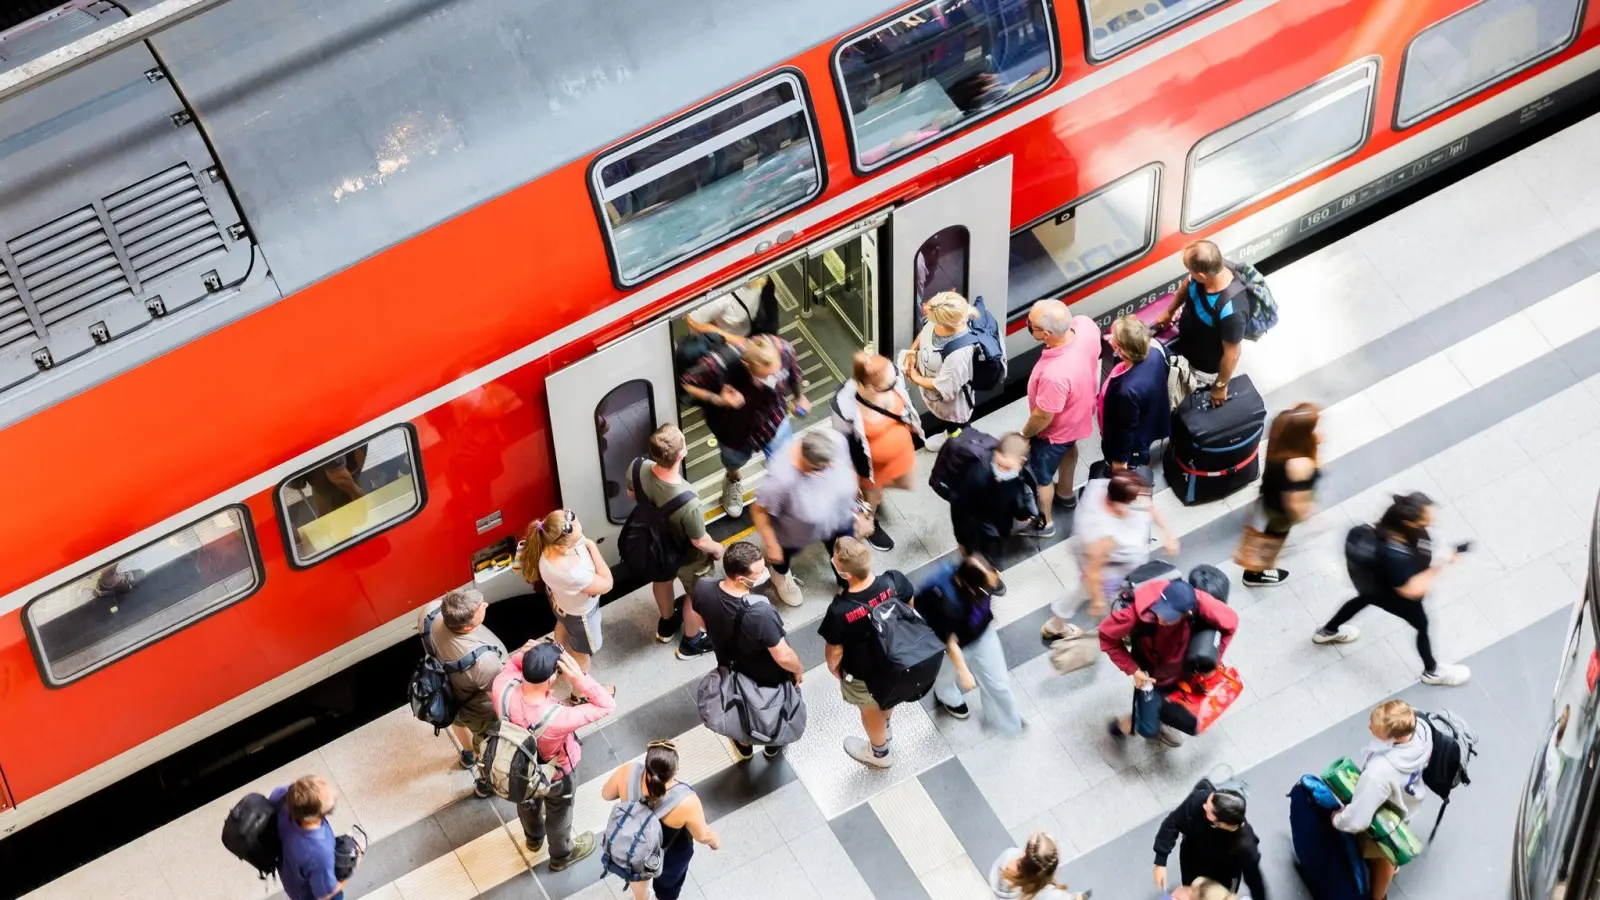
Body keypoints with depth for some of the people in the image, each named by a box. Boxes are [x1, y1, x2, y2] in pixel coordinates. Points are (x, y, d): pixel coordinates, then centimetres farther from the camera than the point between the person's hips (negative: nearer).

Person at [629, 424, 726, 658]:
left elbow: (632, 494, -7)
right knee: (695, 597, 27)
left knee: (662, 578, 36)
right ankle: (691, 641, 54)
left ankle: (666, 623, 65)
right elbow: (700, 542, -28)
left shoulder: (640, 470, -33)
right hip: (687, 558, -5)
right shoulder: (687, 501, -47)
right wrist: (717, 548, -5)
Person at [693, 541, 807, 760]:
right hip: (768, 677, -4)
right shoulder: (760, 613, -46)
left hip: (731, 666, 4)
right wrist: (799, 669, -10)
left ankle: (744, 745, 62)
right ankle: (773, 746, 58)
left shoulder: (703, 589, -31)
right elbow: (783, 657, -32)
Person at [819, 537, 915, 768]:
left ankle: (880, 753, 59)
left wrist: (833, 667, 1)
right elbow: (910, 606, -8)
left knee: (871, 710, 30)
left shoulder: (840, 612, -42)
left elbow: (835, 651, -23)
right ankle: (884, 729, 69)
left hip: (863, 674, -4)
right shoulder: (894, 581, -32)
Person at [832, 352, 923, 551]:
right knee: (873, 497, 28)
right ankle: (870, 525, 63)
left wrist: (914, 429, 12)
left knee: (907, 484, 31)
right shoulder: (845, 406, -43)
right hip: (872, 463, -4)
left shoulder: (891, 379, -30)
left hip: (901, 449, 4)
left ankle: (876, 488, 63)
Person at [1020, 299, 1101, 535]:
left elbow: (1043, 418, -30)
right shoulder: (1085, 325, -30)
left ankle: (1043, 522, 50)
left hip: (1056, 429, -7)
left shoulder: (1054, 374, -49)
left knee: (1039, 476, 23)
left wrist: (1024, 434, -10)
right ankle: (1065, 493, 65)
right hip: (1079, 411, 7)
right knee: (1068, 449, 37)